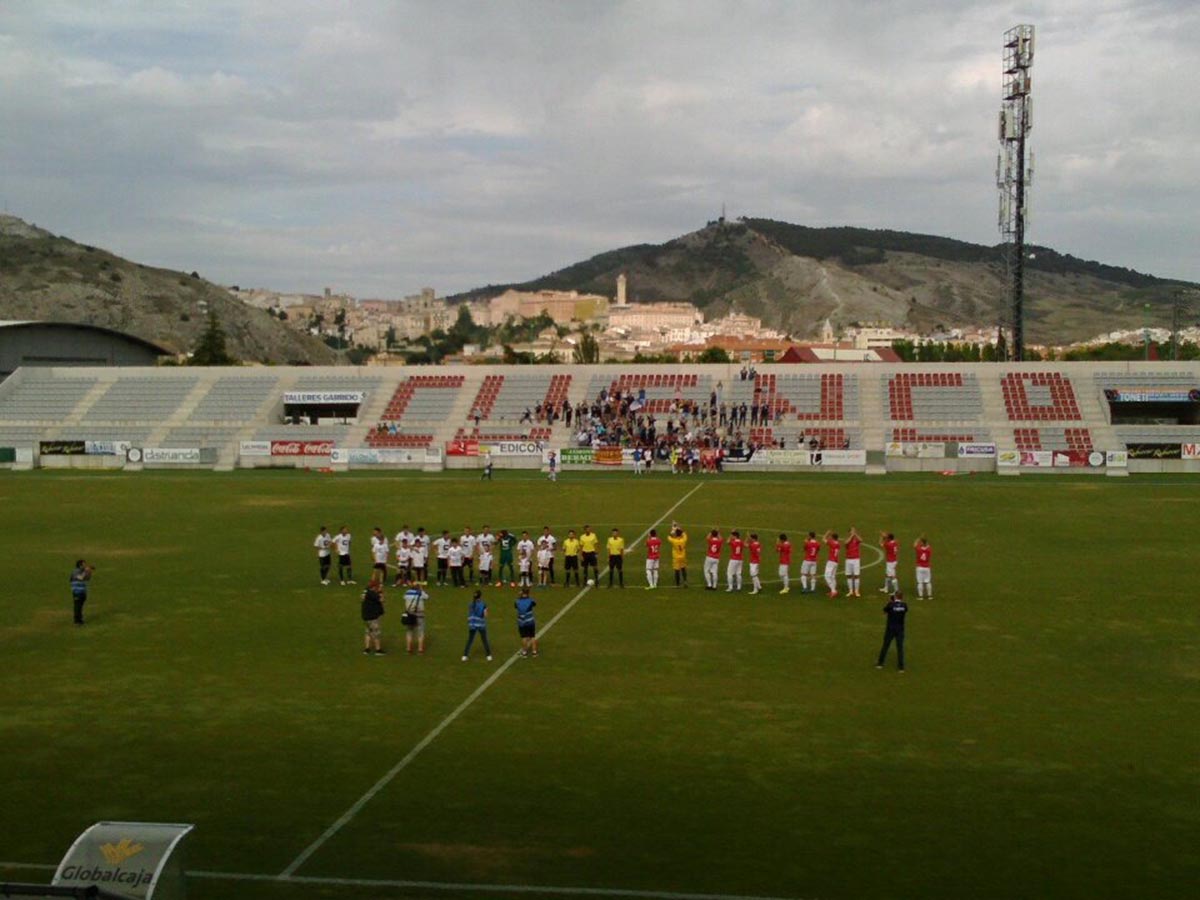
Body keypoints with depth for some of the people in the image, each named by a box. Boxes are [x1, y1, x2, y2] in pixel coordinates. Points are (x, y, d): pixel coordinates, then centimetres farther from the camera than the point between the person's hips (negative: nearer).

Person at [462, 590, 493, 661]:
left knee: (470, 640, 11)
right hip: (481, 625, -2)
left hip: (472, 624, 2)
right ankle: (489, 656, 15)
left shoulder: (470, 604, 1)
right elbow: (485, 615, -7)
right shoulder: (483, 604, -10)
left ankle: (465, 656, 7)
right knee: (485, 640, 10)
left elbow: (468, 615, 5)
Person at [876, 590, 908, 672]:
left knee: (885, 646, 13)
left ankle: (880, 663, 24)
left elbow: (884, 610, 3)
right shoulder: (904, 605, -9)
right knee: (900, 648, 5)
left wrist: (889, 601, 8)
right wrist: (901, 601, 10)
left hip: (890, 629, -1)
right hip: (900, 629, 1)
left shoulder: (891, 605, -16)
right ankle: (901, 667, 3)